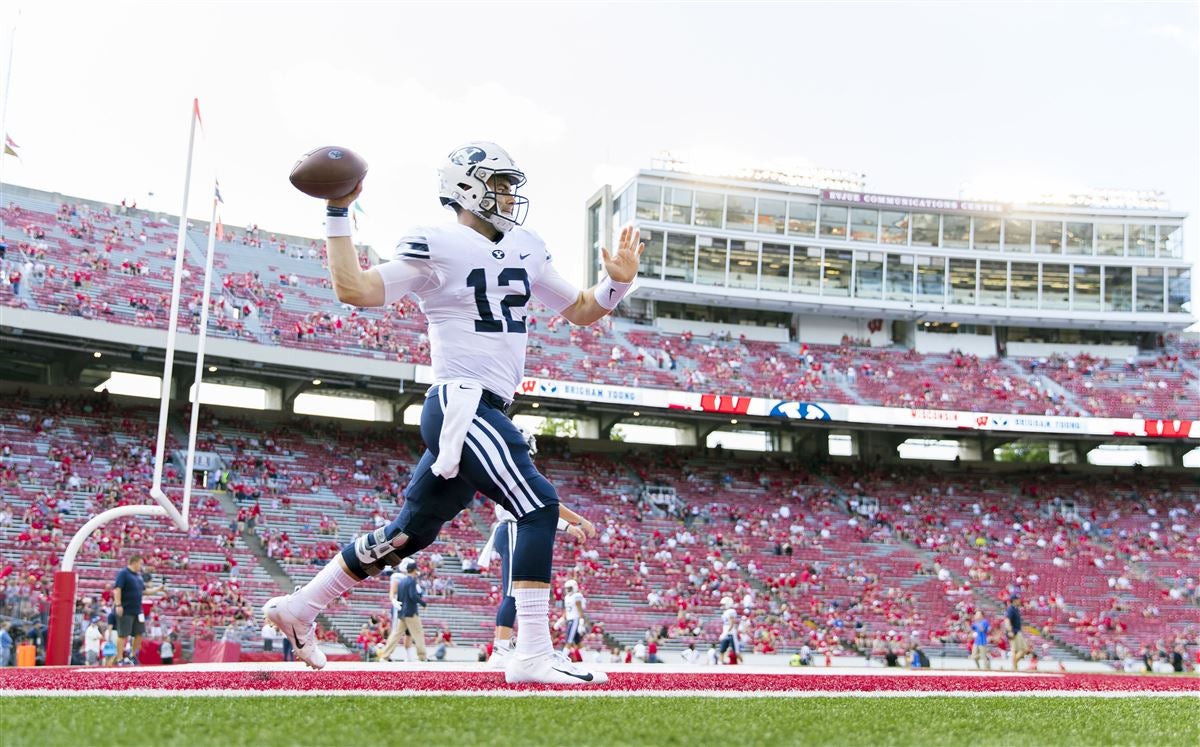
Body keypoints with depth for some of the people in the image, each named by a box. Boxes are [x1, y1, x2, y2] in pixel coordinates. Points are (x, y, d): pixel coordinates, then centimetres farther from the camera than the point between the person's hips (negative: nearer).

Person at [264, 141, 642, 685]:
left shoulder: (526, 250, 16)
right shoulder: (435, 246, -7)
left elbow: (580, 311, 22)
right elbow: (355, 289, -13)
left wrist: (618, 281, 4)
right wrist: (338, 214, -14)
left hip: (486, 412, 9)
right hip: (460, 403, -9)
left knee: (410, 532, 15)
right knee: (539, 508, -16)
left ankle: (297, 607, 29)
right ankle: (533, 656, -12)